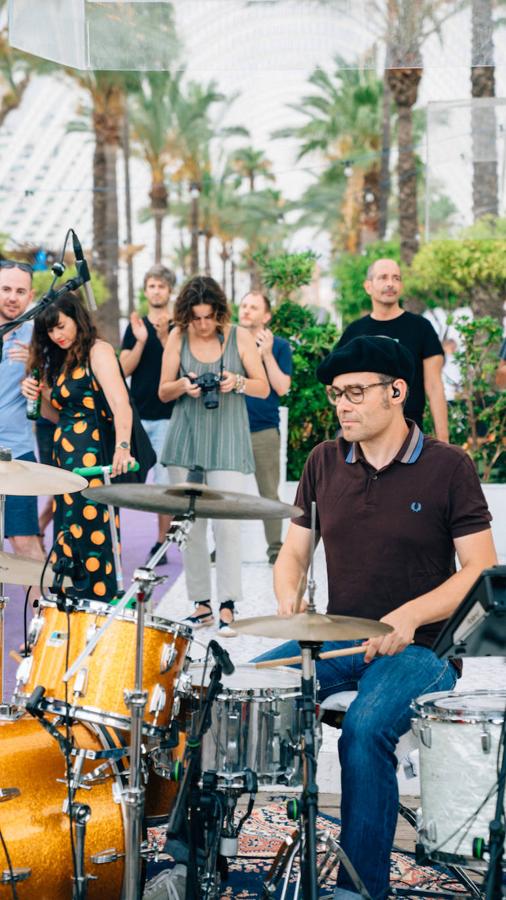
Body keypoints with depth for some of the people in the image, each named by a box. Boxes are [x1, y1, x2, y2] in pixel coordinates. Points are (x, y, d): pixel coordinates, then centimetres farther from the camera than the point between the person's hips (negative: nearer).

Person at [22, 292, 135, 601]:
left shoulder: (98, 351, -8)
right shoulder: (60, 361, 18)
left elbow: (120, 403, -23)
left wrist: (123, 447, -39)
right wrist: (38, 395, 5)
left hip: (94, 460, -9)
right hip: (65, 460, 9)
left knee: (92, 536, -10)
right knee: (67, 539, 8)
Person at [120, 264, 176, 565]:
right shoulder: (135, 326, 10)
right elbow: (125, 368, 2)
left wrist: (164, 337, -20)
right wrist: (141, 341, -13)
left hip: (167, 415, -2)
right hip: (137, 414, 2)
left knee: (164, 482, -1)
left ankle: (161, 543, 5)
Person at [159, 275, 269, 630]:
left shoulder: (239, 337, -2)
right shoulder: (178, 337, 3)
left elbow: (264, 388, 3)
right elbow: (163, 392, 8)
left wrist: (238, 382, -16)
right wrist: (182, 386, -13)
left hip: (226, 440, -3)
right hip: (186, 439, 3)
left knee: (226, 522, -11)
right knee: (190, 524, 3)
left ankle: (228, 604, -6)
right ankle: (201, 603, 10)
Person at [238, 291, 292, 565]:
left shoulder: (278, 346, 3)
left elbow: (281, 388, -6)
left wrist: (267, 354, -13)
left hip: (263, 430, -2)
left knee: (269, 493, 0)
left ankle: (275, 548, 7)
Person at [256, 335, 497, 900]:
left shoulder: (447, 467, -5)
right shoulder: (324, 463, 9)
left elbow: (480, 569, -8)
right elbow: (294, 552, 15)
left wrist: (410, 615, -22)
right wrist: (288, 599, -8)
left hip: (421, 648, -5)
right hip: (337, 640, 5)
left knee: (365, 728, -34)